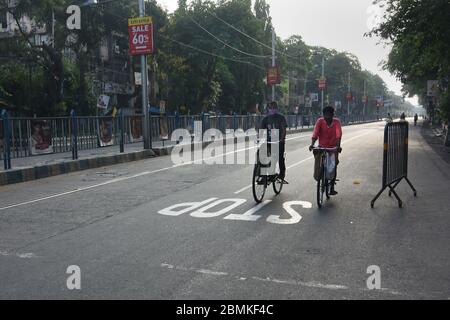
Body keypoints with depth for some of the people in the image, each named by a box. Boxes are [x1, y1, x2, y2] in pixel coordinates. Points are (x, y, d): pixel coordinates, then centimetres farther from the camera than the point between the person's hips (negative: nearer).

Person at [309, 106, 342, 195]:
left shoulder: (337, 122, -11)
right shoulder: (320, 121, -10)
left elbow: (338, 134, -23)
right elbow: (315, 133, -20)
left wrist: (338, 146, -38)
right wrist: (312, 144, -36)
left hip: (333, 147, 0)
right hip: (322, 147, 0)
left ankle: (332, 188, 9)